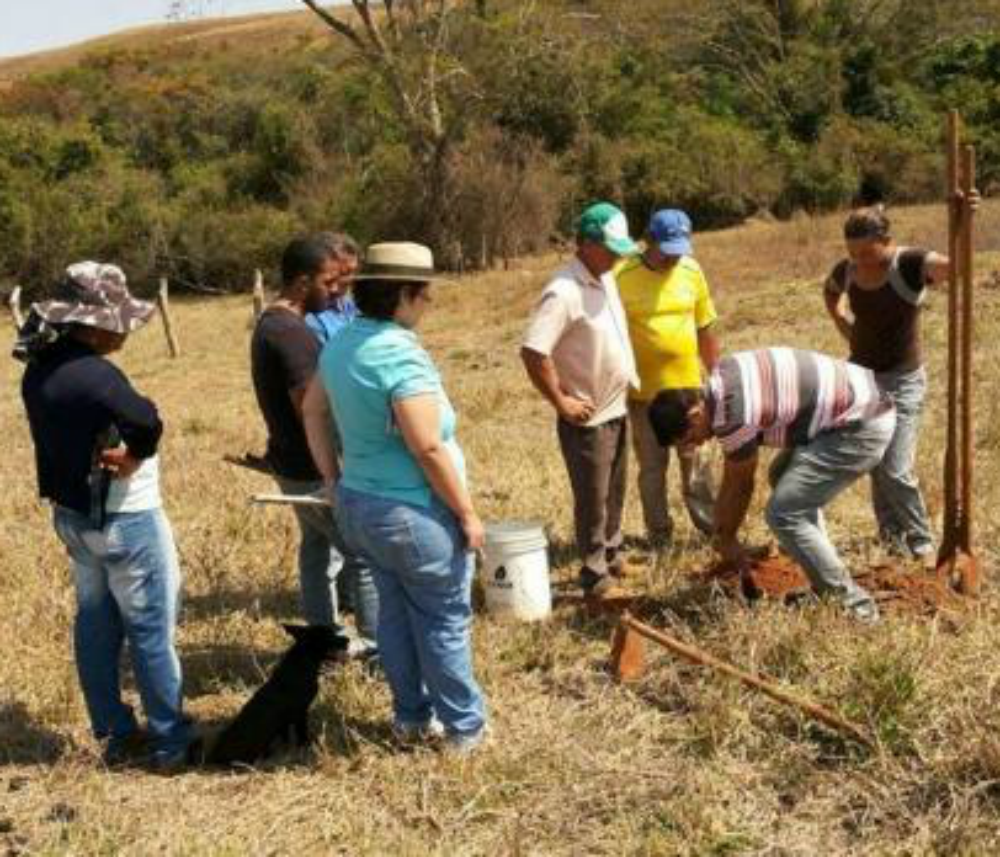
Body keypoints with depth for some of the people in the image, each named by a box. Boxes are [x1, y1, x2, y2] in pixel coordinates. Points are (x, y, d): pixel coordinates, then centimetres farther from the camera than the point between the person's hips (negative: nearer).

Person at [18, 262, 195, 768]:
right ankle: (171, 742, 13)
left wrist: (108, 451, -13)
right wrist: (131, 456, -12)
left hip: (71, 514, 9)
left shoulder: (40, 369, 1)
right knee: (151, 630, 4)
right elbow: (149, 424, -30)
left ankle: (115, 735, 28)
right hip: (123, 520, -9)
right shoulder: (95, 375, -27)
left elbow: (65, 433, 3)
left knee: (95, 624, 17)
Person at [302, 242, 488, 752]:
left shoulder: (342, 344, 3)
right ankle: (464, 727, 19)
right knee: (444, 621, 7)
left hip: (358, 504, 8)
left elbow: (313, 411, 16)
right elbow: (427, 448, -24)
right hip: (413, 514, -8)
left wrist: (332, 478, 21)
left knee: (396, 613, 19)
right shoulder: (401, 355, -24)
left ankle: (412, 718, 31)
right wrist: (467, 514, -15)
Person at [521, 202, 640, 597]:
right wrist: (561, 402, -22)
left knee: (614, 493, 22)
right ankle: (595, 579, 14)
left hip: (617, 408, 9)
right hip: (587, 417, -9)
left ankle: (612, 556, 38)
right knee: (592, 500, 3)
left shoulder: (606, 278, 6)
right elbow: (533, 351, -30)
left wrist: (627, 377, 15)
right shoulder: (564, 292, -23)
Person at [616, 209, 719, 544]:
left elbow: (706, 328, 8)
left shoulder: (691, 271, -1)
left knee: (694, 459, 12)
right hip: (643, 390, -3)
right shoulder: (622, 277, -13)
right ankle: (659, 535, 21)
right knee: (652, 464, 9)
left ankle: (711, 523, 24)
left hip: (688, 385, 3)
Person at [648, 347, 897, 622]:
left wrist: (727, 538, 11)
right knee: (784, 476, 25)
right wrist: (720, 530, 20)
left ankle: (853, 604, 0)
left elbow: (740, 486, -5)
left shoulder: (733, 416, -22)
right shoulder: (719, 380, 7)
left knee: (784, 514, -9)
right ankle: (826, 582, 27)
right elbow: (733, 474, 16)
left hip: (865, 427, -10)